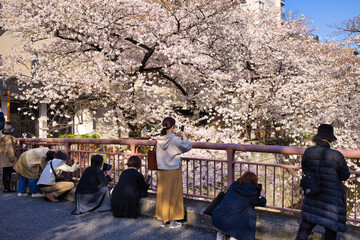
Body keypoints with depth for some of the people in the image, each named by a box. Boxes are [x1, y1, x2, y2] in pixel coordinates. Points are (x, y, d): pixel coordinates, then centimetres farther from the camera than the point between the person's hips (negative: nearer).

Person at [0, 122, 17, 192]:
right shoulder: (8, 138, -18)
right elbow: (9, 148, -19)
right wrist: (12, 157, -14)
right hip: (8, 159, -9)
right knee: (8, 173, -4)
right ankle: (7, 188, -1)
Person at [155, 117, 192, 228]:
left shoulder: (159, 140, -1)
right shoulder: (175, 140, -17)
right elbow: (187, 147, -4)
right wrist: (184, 136, 8)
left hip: (162, 172, 5)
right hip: (174, 171, -5)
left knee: (162, 194, 14)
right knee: (174, 194, 7)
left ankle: (163, 220, 25)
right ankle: (173, 221, 17)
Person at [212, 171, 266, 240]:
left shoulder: (234, 185, 11)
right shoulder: (252, 193, -1)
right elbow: (262, 203, 17)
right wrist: (263, 196, 40)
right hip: (229, 225, -6)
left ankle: (221, 233, 25)